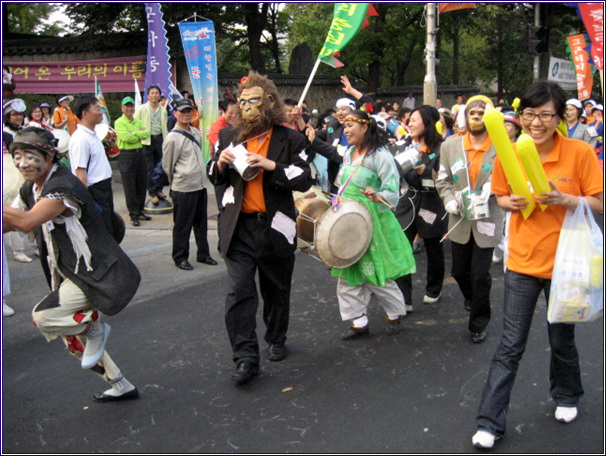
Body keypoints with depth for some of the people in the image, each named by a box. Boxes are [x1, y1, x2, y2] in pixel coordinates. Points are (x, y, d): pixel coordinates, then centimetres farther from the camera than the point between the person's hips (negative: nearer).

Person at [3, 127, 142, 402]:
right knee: (75, 342, 19)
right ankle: (120, 387, 37)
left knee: (43, 317, -23)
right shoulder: (30, 189, 5)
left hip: (97, 275, -10)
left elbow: (26, 222, -37)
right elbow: (10, 223, 11)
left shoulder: (63, 186, -24)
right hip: (71, 275, 10)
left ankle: (93, 327, 5)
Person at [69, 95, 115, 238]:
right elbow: (80, 172, -22)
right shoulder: (80, 138, -18)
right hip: (94, 191, -10)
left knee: (109, 233, 16)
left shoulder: (93, 135, 13)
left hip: (104, 188, 10)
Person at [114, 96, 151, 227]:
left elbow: (146, 134, -2)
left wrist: (134, 133, -13)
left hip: (139, 153, 6)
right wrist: (140, 134, -4)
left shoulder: (138, 122, 14)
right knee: (130, 188, -1)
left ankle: (140, 211, 25)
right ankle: (133, 215, 6)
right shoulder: (119, 122, -5)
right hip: (127, 155, -6)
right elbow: (127, 138, -18)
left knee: (142, 185, 11)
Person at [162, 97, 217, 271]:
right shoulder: (172, 138, -13)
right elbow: (167, 165, -4)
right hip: (183, 189, -7)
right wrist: (177, 180, 7)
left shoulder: (197, 133, 8)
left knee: (201, 223, 16)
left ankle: (203, 254, 28)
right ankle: (180, 258, 16)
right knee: (182, 226, 3)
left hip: (201, 185, 7)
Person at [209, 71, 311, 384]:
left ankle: (276, 340, 35)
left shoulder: (290, 139, 0)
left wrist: (271, 165, -20)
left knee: (276, 290, 15)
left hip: (275, 227, -1)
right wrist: (220, 163, -4)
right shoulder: (229, 137, 10)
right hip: (238, 228, 1)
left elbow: (304, 180, -6)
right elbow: (215, 179, 19)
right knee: (238, 293, -8)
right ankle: (245, 357, -4)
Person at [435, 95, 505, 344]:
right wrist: (449, 200, -9)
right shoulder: (450, 146, 4)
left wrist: (492, 187, -21)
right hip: (460, 220, 4)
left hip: (486, 220, -3)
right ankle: (470, 297, 51)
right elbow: (443, 181, 7)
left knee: (480, 275, 0)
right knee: (459, 271, 17)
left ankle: (478, 324, 19)